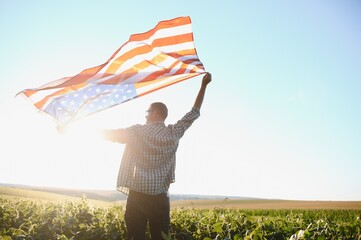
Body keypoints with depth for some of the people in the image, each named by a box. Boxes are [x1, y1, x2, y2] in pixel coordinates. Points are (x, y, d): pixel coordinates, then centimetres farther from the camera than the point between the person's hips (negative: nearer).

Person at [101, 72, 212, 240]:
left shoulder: (138, 132, -1)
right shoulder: (174, 133, 4)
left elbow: (109, 134, 6)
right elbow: (194, 113, 11)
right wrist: (204, 85, 16)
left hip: (138, 194, -2)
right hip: (160, 196, 2)